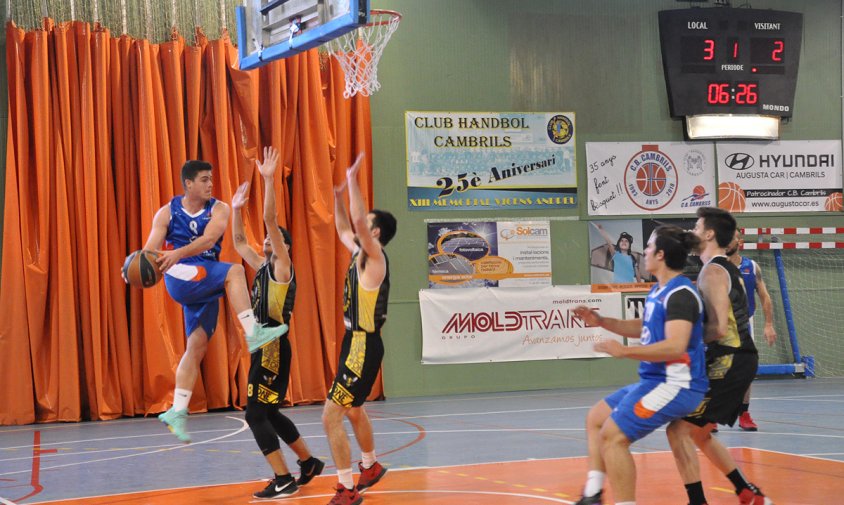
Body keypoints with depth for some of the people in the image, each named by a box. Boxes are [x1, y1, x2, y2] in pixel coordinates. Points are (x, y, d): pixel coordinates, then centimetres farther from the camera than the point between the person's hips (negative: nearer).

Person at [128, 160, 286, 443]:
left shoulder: (218, 209, 3)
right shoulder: (167, 213, 3)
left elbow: (208, 239, -15)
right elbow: (150, 248, -4)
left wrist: (178, 253, -31)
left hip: (206, 286, 3)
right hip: (180, 277, -3)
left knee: (197, 346, 1)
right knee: (234, 271, -26)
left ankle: (177, 412, 6)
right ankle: (252, 333, -33)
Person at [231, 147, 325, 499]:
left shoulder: (282, 267, -7)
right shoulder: (262, 267, 16)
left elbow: (271, 219, -18)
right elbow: (238, 242, 27)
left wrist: (269, 180, -22)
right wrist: (236, 208, 19)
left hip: (274, 349, -10)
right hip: (263, 348, 10)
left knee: (256, 415, -12)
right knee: (269, 414, 17)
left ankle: (283, 480, -10)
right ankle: (309, 463, 30)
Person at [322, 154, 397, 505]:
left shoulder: (374, 257, -17)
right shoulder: (360, 253, 8)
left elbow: (358, 221, -33)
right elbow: (343, 228, 27)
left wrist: (353, 179, -27)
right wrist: (339, 196, 15)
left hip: (364, 347, -10)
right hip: (356, 343, 10)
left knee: (331, 417, -12)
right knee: (353, 409, 28)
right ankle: (370, 467, 47)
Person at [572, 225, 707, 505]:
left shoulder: (680, 293, -19)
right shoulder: (658, 290, 12)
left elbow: (675, 346, -30)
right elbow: (644, 328, 28)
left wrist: (624, 351, -29)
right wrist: (601, 321, 21)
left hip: (675, 385, -11)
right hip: (654, 381, 11)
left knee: (613, 436, -17)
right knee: (596, 418, 17)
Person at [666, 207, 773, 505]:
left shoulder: (712, 272, -14)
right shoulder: (728, 269, 17)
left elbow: (719, 329, -23)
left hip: (727, 364, -10)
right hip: (740, 360, 10)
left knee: (678, 429, -7)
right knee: (698, 433, 20)